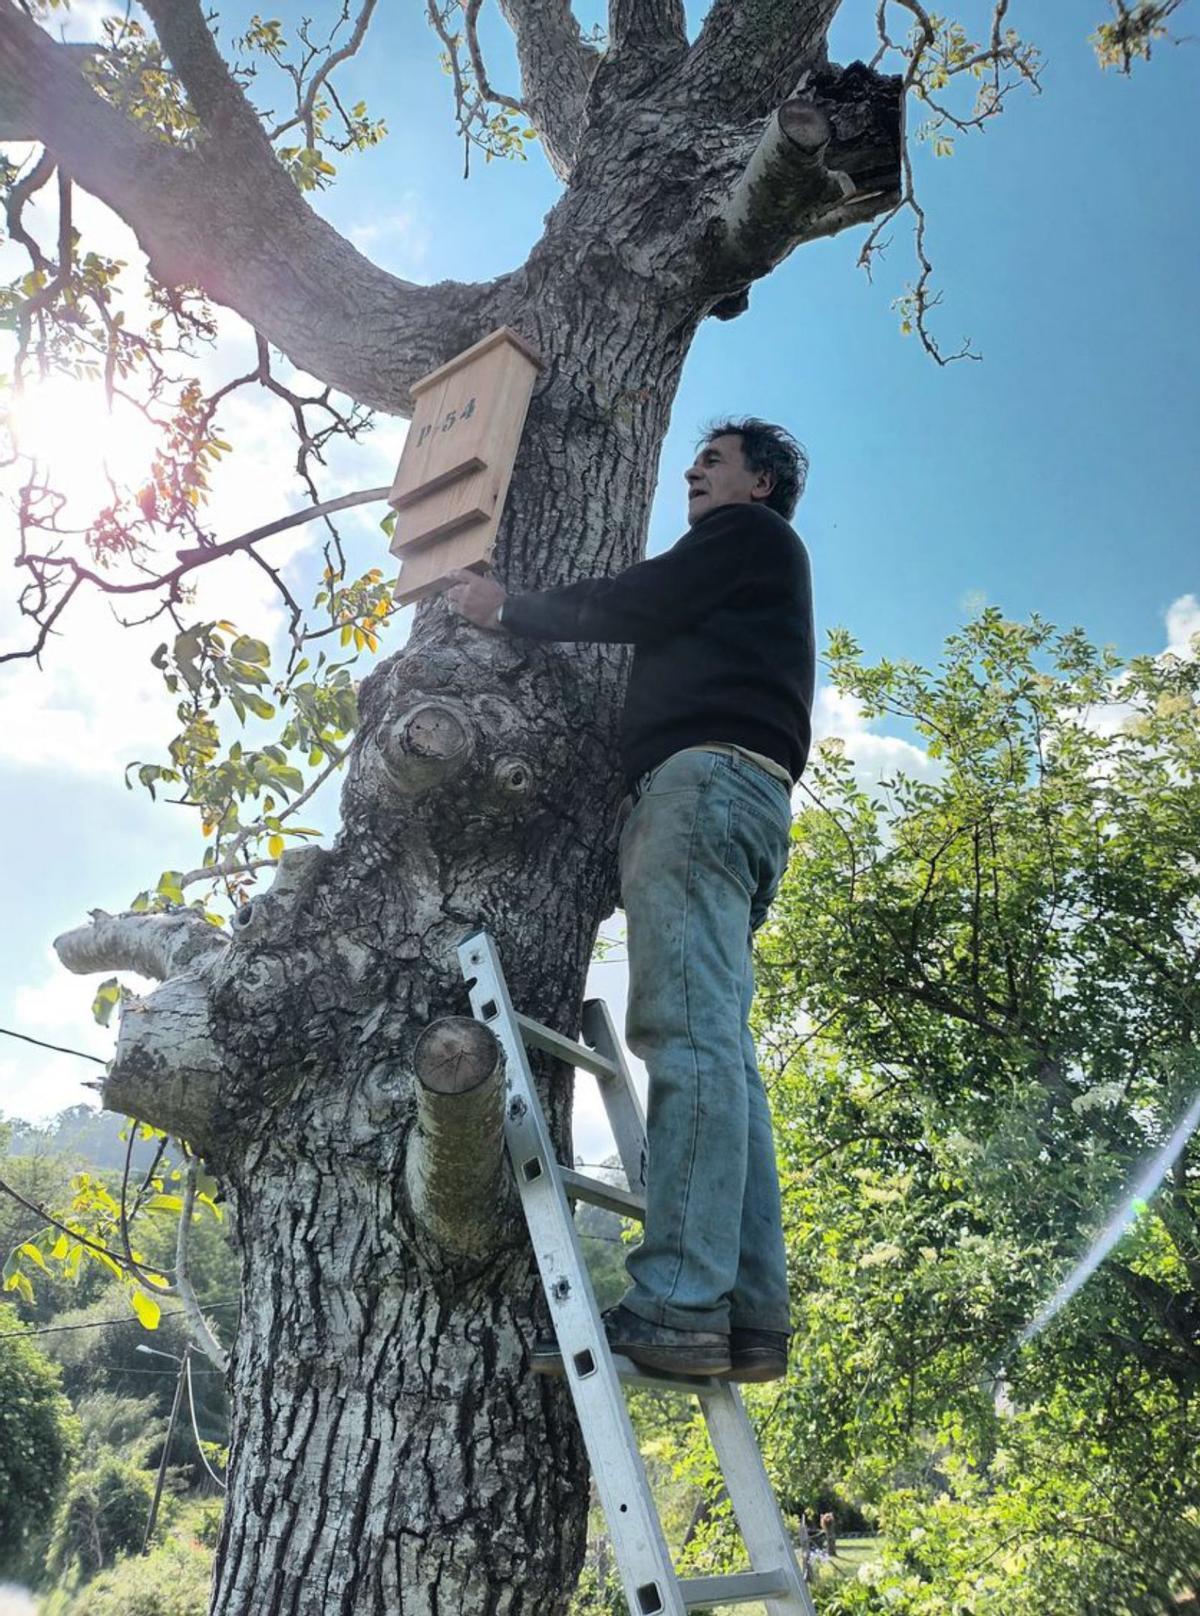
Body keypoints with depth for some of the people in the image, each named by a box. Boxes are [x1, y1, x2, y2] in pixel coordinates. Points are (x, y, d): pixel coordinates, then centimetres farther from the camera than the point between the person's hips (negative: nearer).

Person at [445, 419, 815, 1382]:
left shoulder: (750, 535, 12)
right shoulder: (722, 592, 39)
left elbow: (635, 606, 0)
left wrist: (507, 609, 9)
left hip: (708, 777, -9)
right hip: (728, 798, 10)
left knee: (688, 1037, -20)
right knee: (720, 1054, -1)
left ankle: (679, 1306, -24)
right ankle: (750, 1318, -3)